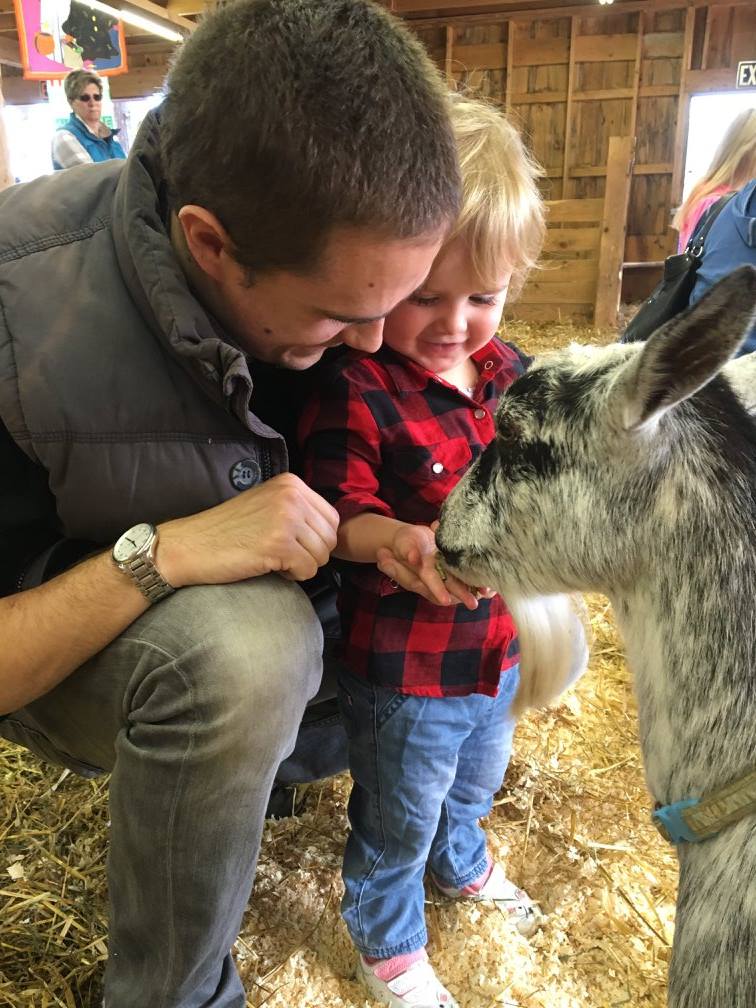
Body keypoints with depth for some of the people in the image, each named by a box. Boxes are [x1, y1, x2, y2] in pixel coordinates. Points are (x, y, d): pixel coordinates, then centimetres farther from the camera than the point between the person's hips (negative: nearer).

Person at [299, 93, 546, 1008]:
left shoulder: (510, 372, -3)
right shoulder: (351, 395, -24)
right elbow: (342, 511, -23)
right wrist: (396, 542, -41)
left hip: (501, 648, 7)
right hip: (404, 671, -6)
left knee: (472, 785, 33)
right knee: (396, 824, 19)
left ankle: (462, 866, 66)